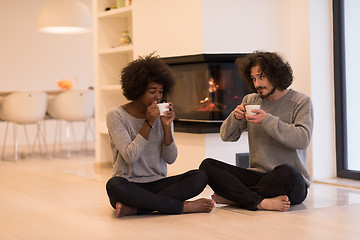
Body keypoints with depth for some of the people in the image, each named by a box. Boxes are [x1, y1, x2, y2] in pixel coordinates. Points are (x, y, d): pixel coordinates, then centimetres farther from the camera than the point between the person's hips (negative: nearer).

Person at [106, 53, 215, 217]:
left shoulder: (162, 115, 8)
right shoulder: (116, 116, -4)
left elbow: (170, 159, 2)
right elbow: (130, 157, -15)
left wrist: (166, 127, -12)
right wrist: (149, 123, -19)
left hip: (157, 184, 4)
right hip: (129, 184, -4)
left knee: (200, 177, -20)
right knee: (114, 185, -38)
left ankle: (133, 208, -28)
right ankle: (182, 206, -28)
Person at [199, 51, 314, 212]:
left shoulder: (301, 101, 1)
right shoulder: (250, 101, 13)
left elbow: (303, 139, -15)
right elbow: (226, 136, 13)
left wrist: (267, 120, -20)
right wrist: (235, 117, -8)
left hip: (293, 181, -4)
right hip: (257, 175, 4)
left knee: (285, 172, -40)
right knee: (207, 165, -15)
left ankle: (231, 197, -20)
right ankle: (261, 202, -31)